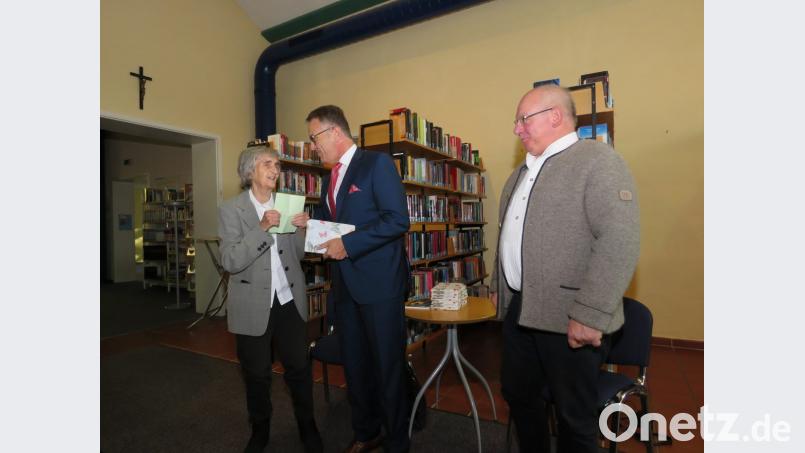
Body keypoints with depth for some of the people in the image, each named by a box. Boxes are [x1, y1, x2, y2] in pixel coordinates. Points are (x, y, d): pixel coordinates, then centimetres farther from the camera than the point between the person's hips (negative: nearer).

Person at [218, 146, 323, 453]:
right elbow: (230, 262, -15)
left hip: (290, 300, 3)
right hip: (254, 306, -2)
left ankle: (307, 427, 30)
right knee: (257, 374, 13)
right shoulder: (231, 210, -5)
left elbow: (298, 254, 8)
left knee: (299, 367, 8)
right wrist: (262, 228, -25)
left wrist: (301, 229, -12)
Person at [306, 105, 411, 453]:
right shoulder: (329, 178, 16)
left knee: (387, 365, 5)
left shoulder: (377, 164, -7)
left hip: (379, 281, -7)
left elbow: (398, 220, -18)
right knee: (354, 363, 16)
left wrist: (348, 244, -19)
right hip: (345, 284, 8)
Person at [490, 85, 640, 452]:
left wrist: (590, 314, -23)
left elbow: (620, 239, -19)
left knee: (574, 414, 9)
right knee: (517, 393, 19)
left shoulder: (597, 159, -9)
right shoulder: (522, 172, 16)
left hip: (569, 317, -7)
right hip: (518, 309, 8)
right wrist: (497, 286, 20)